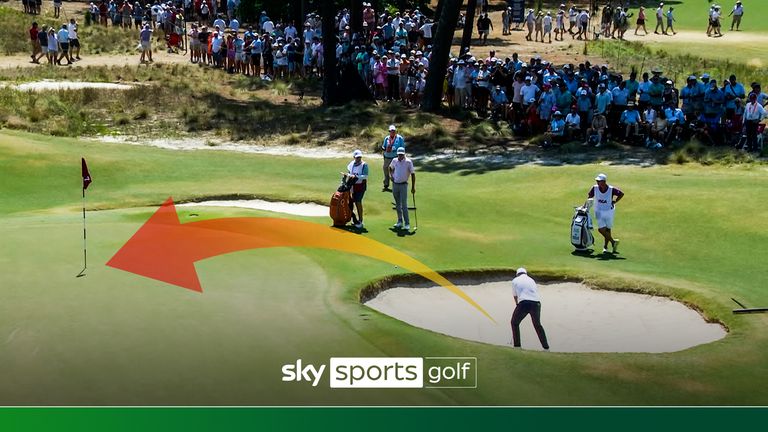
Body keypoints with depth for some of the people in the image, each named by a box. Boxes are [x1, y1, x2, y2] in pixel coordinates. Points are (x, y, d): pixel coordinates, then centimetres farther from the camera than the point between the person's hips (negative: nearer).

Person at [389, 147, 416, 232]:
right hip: (395, 184, 5)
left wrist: (413, 187, -9)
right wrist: (390, 174, 8)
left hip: (403, 185, -5)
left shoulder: (408, 162, -11)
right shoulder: (394, 161, 3)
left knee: (404, 205, -10)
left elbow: (413, 174, -8)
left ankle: (407, 224, -8)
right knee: (397, 205, 12)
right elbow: (390, 167, 27)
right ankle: (400, 222, 23)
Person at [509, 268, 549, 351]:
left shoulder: (515, 281, 16)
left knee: (514, 323, 15)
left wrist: (517, 304, 42)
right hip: (536, 302, 4)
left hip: (524, 303, -4)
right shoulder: (531, 280, 26)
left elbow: (515, 296, 23)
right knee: (538, 325, 18)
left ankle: (516, 345, 10)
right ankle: (546, 347, 18)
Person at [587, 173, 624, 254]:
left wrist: (615, 202, -7)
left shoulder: (611, 189, -15)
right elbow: (589, 196, 1)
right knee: (601, 229, -10)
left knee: (607, 229, 7)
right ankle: (613, 241, 8)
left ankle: (605, 247, 21)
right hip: (599, 212, 1)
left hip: (609, 211, -1)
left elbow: (621, 194, -2)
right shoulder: (595, 188, -10)